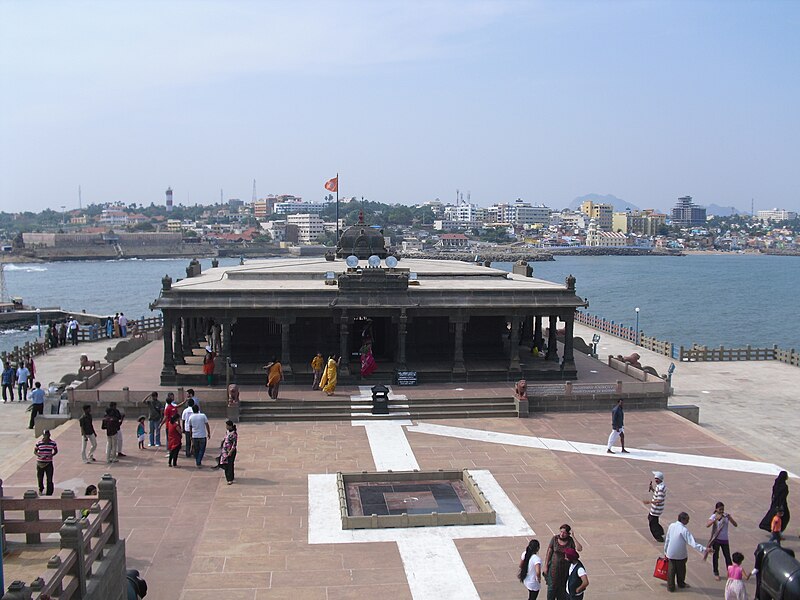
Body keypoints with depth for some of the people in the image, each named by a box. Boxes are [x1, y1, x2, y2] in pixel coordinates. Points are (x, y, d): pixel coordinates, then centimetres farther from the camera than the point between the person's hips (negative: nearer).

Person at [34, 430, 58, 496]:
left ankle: (49, 494, 4)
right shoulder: (39, 443, -8)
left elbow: (56, 451, 9)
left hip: (49, 463, 0)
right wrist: (40, 456, -16)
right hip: (40, 463, 0)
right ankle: (41, 490, 45)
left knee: (49, 480, -5)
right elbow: (35, 451, 2)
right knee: (40, 478, 15)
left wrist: (52, 455, -11)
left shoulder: (53, 443, -4)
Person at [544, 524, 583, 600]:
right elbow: (549, 552, -5)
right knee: (552, 586, 8)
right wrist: (546, 566, -4)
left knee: (562, 588, 12)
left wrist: (573, 537, -29)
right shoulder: (555, 539, -12)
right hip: (554, 566, 0)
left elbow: (580, 549, -29)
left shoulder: (571, 541, -13)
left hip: (565, 568, 0)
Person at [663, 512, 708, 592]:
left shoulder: (671, 526, -7)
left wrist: (665, 551, 13)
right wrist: (704, 549, -34)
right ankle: (681, 584, 40)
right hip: (681, 555, -4)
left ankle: (670, 586, 21)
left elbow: (667, 540, 2)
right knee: (681, 570, 20)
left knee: (671, 570, 16)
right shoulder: (684, 530, -24)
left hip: (670, 553, 4)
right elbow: (693, 543, -31)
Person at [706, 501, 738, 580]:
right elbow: (707, 525, -27)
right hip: (716, 539, -2)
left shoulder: (726, 516, -5)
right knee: (715, 557, 9)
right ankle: (716, 573, 23)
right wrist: (716, 519, -38)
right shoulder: (713, 516, -12)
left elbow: (736, 525, -11)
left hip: (724, 539, 2)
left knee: (727, 556, 9)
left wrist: (730, 518, -27)